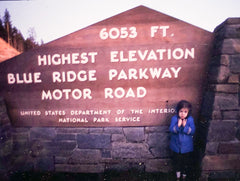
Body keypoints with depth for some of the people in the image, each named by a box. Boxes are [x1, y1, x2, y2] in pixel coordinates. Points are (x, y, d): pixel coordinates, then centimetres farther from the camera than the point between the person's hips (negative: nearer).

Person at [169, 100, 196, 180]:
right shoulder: (174, 118, -14)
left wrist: (185, 126, -30)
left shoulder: (190, 119, -13)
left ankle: (184, 172, 43)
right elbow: (171, 130, -19)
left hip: (187, 146, 0)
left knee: (186, 160, 18)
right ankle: (178, 171, 44)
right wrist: (178, 125, -33)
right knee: (177, 159, 20)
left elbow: (192, 131, -17)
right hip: (176, 145, 0)